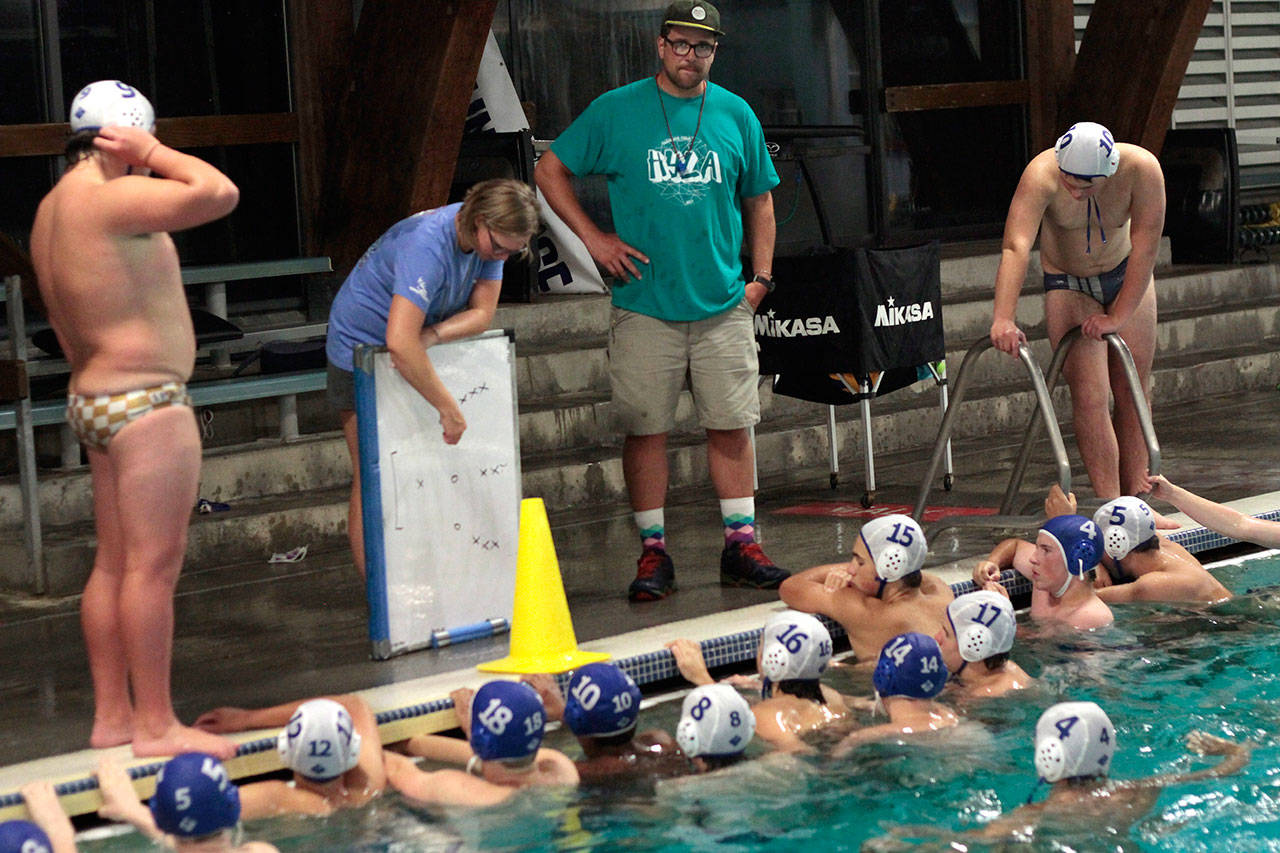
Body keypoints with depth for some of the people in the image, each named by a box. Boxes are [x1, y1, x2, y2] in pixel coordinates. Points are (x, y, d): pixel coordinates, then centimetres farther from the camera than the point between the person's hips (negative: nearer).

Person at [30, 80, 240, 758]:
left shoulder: (53, 208, 15)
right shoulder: (110, 198, -16)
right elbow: (220, 193, -25)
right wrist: (151, 155, -10)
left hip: (94, 397, 10)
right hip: (144, 400, -10)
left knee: (113, 565, 11)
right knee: (153, 565, -7)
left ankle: (111, 716, 15)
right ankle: (156, 725, -5)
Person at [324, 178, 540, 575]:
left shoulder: (489, 236, -12)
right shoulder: (426, 245, -37)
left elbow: (482, 314, -9)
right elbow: (400, 342, -46)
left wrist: (432, 335, -29)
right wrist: (449, 408, -42)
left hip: (415, 357, 7)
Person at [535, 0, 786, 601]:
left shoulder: (736, 115, 8)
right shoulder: (615, 112, 0)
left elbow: (759, 200, 17)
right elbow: (550, 172, 7)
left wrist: (760, 275, 8)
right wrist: (592, 238, -2)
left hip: (724, 303, 2)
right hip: (645, 304, -2)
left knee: (731, 425, 4)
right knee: (645, 427, 0)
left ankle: (741, 546, 12)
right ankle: (653, 553, 9)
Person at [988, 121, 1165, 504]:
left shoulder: (1142, 169, -30)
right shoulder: (1040, 175, -33)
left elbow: (1145, 247, -26)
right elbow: (1016, 247, -44)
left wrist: (1117, 317, -26)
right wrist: (1003, 319, -56)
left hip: (1126, 277, 2)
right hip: (1067, 285, -2)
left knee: (1133, 392, 2)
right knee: (1090, 397, -12)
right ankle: (1110, 506, -11)